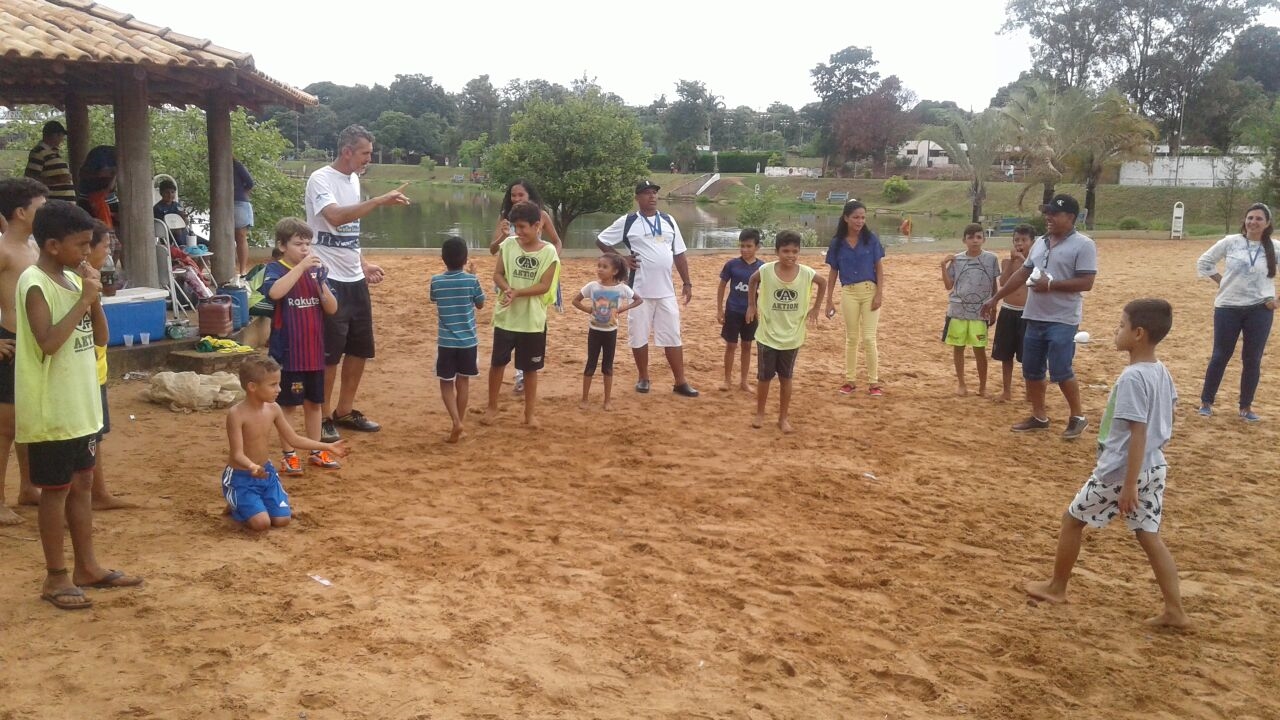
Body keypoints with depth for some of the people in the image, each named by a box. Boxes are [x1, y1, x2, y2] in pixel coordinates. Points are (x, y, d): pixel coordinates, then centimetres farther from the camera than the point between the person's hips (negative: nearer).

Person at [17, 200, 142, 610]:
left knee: (82, 483, 14)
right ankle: (56, 577, 12)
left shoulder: (74, 279, 9)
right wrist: (83, 300, -21)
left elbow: (100, 338, 10)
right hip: (52, 409, -8)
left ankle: (87, 566, 25)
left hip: (81, 404, 8)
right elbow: (48, 341, -26)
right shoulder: (35, 283, -15)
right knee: (56, 489, 1)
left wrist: (94, 300, -5)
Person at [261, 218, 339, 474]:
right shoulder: (275, 269, -8)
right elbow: (276, 292, -31)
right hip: (287, 352, -5)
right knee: (288, 404, 5)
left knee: (314, 402, 14)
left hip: (314, 351, 5)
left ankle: (316, 451, 25)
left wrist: (321, 282, -14)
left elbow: (332, 309, 2)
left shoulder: (317, 269, 5)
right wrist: (301, 266, -30)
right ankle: (289, 455, 15)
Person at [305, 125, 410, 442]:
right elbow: (336, 217, -31)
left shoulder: (353, 179, 13)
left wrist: (363, 264, 12)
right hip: (329, 280, -8)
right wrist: (379, 201, -33)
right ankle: (323, 417, 9)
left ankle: (345, 411, 26)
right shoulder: (320, 179, -12)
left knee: (360, 348, 13)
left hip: (355, 279, 9)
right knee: (329, 352, -4)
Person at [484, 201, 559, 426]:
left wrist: (517, 293, -23)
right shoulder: (508, 244, -2)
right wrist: (507, 289, -21)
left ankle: (529, 413, 21)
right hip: (505, 317, 2)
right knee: (497, 363, 11)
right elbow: (497, 275, -1)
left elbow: (544, 286, -12)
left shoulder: (548, 252, -9)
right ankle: (492, 407, 27)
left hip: (533, 321, -2)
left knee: (530, 368, 9)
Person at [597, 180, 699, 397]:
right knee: (639, 336, 6)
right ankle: (643, 378, 22)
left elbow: (679, 254, 12)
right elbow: (600, 241, 4)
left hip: (666, 291, 3)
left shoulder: (668, 221, 9)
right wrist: (621, 258, -6)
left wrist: (687, 283, 7)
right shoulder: (627, 222, -2)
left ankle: (680, 382, 10)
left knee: (673, 336, 4)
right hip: (640, 290, -3)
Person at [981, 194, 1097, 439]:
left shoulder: (1083, 245, -10)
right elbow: (1022, 274, 18)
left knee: (1060, 371, -9)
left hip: (1063, 321, -7)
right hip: (1034, 318, 8)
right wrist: (995, 298, 17)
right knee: (1031, 369, 11)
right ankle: (1039, 417, 24)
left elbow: (1086, 283, -16)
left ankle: (1078, 417, 10)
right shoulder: (1040, 243, 13)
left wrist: (1051, 285, -22)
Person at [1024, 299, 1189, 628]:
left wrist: (1129, 484, -22)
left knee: (1072, 519, 10)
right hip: (1154, 468, 8)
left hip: (1121, 471, -8)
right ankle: (1175, 611, 11)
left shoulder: (1132, 377, -22)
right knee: (1149, 537, 12)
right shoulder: (1161, 371, 5)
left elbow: (1138, 433, -24)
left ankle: (1056, 588, 23)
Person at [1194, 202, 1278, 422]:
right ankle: (1206, 402, 18)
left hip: (1259, 310, 1)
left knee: (1252, 360, 6)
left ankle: (1246, 407, 19)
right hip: (1228, 308, -1)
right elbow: (1204, 262, 6)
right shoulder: (1231, 242, -3)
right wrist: (1222, 282, 0)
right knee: (1220, 356, 5)